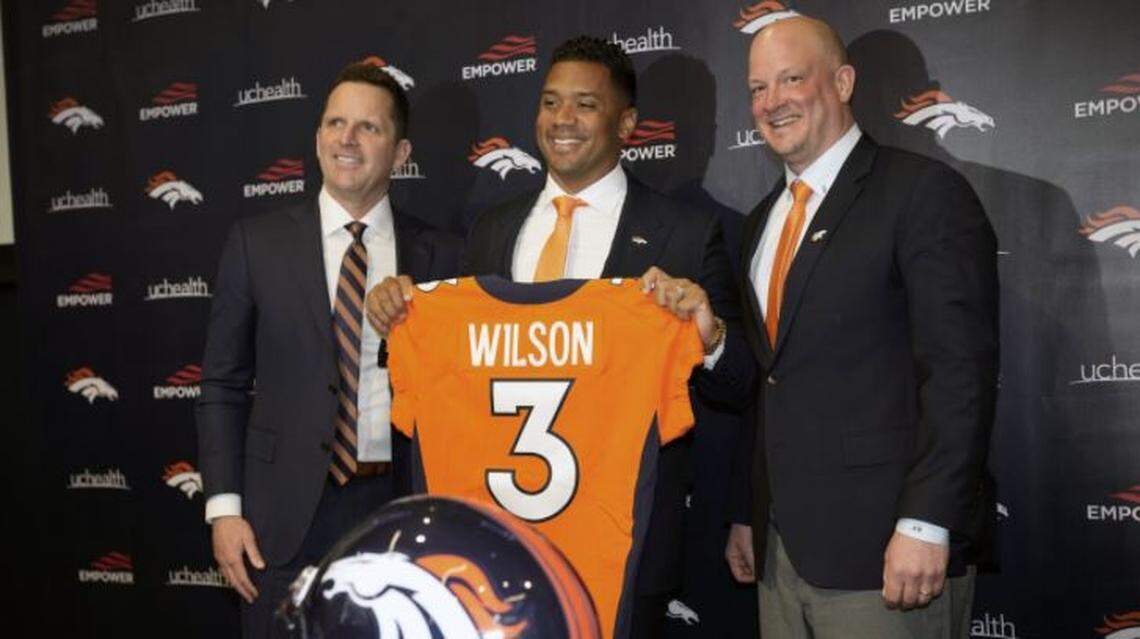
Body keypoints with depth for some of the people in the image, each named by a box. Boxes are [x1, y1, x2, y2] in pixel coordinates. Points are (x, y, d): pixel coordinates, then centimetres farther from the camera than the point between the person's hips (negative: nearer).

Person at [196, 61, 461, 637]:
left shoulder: (439, 255, 1)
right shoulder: (256, 242, 2)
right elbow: (223, 385, 4)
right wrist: (224, 507, -3)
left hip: (399, 506, 0)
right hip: (286, 514, 0)